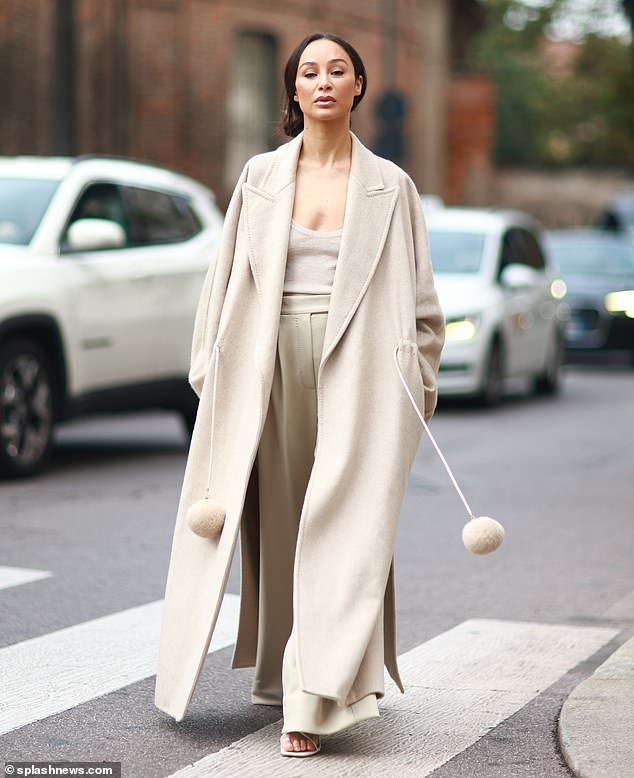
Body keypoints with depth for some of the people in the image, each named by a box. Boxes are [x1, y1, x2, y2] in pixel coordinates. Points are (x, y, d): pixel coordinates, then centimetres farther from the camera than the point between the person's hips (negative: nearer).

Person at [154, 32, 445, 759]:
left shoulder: (389, 185, 5)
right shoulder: (260, 177, 10)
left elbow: (417, 295, 6)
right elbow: (229, 281, 11)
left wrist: (417, 385, 2)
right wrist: (212, 369, 7)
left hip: (357, 367, -2)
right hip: (274, 364, 2)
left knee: (342, 527, -10)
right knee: (281, 525, 7)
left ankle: (312, 700, -12)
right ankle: (287, 677, 22)